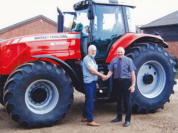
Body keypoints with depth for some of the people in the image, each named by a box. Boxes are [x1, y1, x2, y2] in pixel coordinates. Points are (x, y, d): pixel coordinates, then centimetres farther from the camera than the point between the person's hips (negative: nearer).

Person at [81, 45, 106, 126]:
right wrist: (102, 75, -10)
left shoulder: (92, 59, 18)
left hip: (93, 82, 9)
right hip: (88, 82, -9)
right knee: (90, 101, -9)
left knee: (89, 100, 14)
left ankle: (85, 117, 24)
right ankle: (90, 120, -7)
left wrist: (96, 82, 18)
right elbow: (92, 71, -17)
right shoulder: (86, 59, -11)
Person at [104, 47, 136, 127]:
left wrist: (133, 85, -12)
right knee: (118, 100, 15)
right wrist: (107, 77, -19)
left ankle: (127, 120, 9)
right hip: (117, 82, 4)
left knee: (127, 101, -1)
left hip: (126, 81, -4)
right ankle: (119, 117, 31)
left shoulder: (128, 60, -3)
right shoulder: (114, 60, 7)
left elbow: (132, 73, -6)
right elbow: (110, 71, 3)